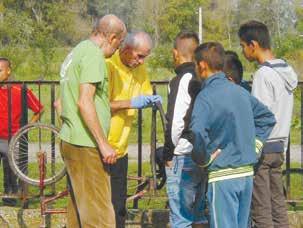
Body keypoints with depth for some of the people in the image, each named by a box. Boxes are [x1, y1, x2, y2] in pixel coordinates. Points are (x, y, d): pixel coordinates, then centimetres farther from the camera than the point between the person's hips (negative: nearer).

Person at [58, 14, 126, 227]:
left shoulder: (76, 52, 18)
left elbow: (62, 103, 25)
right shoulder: (93, 55, -14)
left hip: (70, 140, 10)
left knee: (78, 207, 15)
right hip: (86, 145, -10)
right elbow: (85, 102, -22)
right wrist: (104, 144, -21)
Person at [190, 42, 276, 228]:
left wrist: (203, 159, -12)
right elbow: (268, 117, 21)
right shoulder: (240, 91, 9)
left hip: (223, 175, -7)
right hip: (247, 173, 7)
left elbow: (198, 133, -28)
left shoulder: (206, 96, -14)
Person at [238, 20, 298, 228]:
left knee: (261, 209, -4)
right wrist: (283, 146, 18)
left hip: (262, 148, -8)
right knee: (278, 205, 9)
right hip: (279, 147, 8)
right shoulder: (286, 72, 11)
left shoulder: (264, 75, -15)